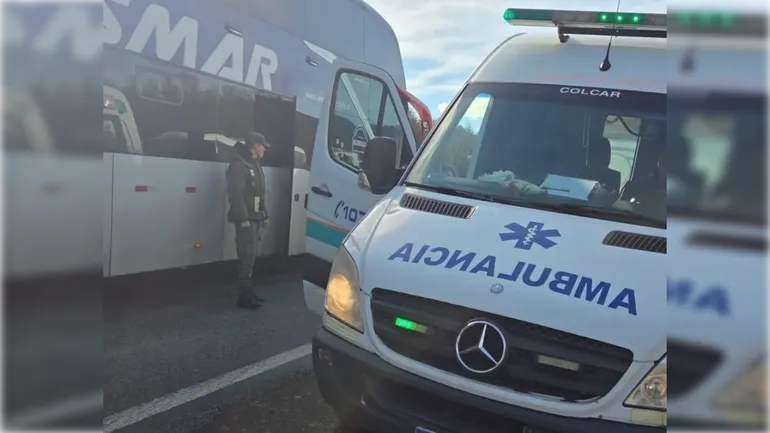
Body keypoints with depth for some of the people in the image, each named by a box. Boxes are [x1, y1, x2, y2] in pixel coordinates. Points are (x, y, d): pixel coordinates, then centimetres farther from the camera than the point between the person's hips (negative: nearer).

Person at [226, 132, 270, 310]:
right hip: (246, 219, -10)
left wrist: (264, 215, 18)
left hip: (254, 219, 10)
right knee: (247, 257, -8)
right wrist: (243, 218, -25)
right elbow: (236, 194, -21)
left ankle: (248, 293, 21)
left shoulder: (255, 165, 18)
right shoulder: (239, 165, -14)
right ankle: (244, 297, -3)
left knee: (251, 257, 13)